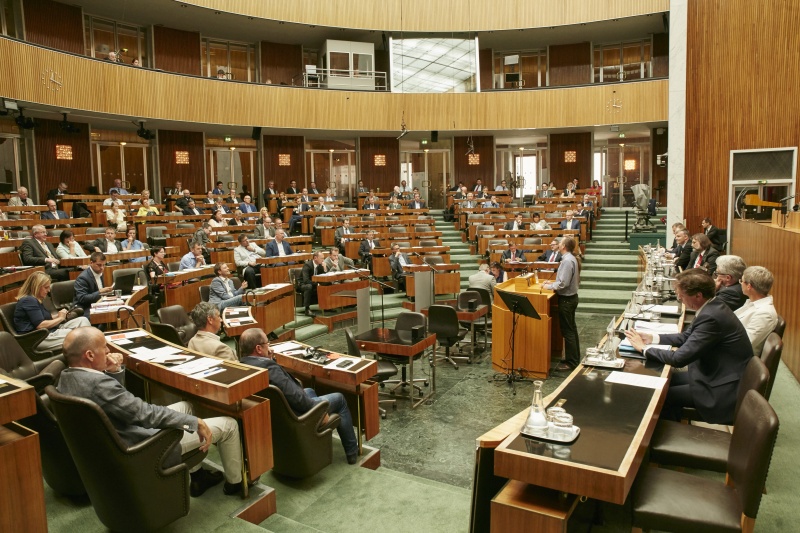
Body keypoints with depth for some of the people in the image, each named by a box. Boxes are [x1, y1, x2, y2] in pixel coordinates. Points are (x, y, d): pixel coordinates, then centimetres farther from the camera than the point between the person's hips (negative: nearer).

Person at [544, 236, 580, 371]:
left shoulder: (567, 261, -23)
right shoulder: (571, 258, 8)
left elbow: (563, 284, -26)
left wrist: (548, 286, -12)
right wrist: (554, 283, 11)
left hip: (566, 299, -10)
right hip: (571, 297, 10)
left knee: (567, 331, -2)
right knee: (571, 328, 17)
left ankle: (571, 362, 6)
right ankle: (575, 358, 28)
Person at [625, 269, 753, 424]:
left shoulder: (711, 317, -29)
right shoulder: (711, 307, 1)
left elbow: (679, 358, -29)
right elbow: (685, 336, 13)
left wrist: (644, 348, -16)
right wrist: (652, 338, 1)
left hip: (723, 391, -9)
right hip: (716, 374, 9)